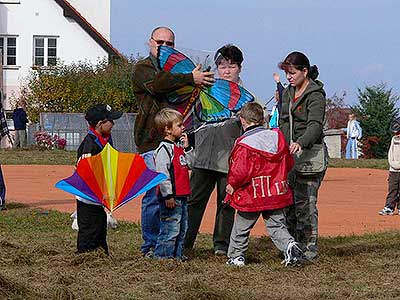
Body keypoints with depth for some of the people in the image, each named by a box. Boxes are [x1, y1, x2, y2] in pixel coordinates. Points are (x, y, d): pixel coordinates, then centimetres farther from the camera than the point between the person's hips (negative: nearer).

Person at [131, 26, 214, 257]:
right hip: (153, 141, -6)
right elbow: (156, 84, -19)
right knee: (155, 193, -8)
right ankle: (150, 245, 1)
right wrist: (191, 79, -26)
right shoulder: (143, 69, 3)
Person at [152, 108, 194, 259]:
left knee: (182, 228, 15)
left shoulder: (178, 146, 15)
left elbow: (189, 165, 21)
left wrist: (187, 148, 9)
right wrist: (168, 195, -21)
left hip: (182, 196, 10)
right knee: (171, 229, -8)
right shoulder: (164, 149, -14)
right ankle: (162, 255, -2)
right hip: (171, 197, -10)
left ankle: (177, 254, 23)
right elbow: (162, 173, -18)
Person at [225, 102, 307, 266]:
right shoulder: (277, 137, 1)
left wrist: (232, 185, -4)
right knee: (277, 225, 10)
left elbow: (241, 171, -21)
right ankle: (290, 245, -14)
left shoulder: (244, 144, -16)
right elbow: (289, 163, 9)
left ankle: (236, 257, 22)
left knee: (241, 228, 13)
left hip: (251, 196, -4)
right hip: (277, 193, 4)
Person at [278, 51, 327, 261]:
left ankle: (310, 247, -3)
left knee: (305, 202, -9)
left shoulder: (315, 95, -10)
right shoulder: (288, 93, 16)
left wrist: (301, 143, -40)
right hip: (289, 154, 8)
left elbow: (315, 125, -24)